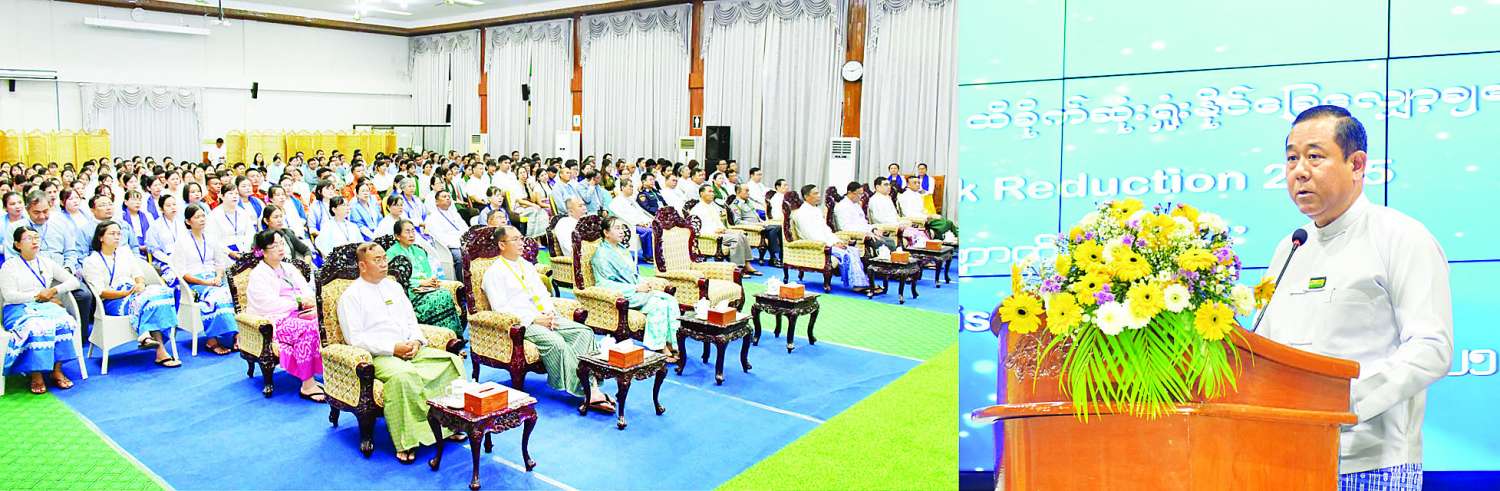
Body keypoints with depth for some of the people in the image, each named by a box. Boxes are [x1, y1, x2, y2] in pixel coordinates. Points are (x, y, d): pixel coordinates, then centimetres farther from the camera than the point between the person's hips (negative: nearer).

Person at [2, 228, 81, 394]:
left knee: (64, 323, -31)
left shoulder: (47, 263, 18)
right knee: (37, 328, -37)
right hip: (20, 309, -3)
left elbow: (74, 281, 15)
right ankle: (36, 375, -29)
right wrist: (37, 295, -8)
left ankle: (57, 370, -23)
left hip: (46, 306, 3)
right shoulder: (9, 266, 5)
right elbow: (9, 295, -6)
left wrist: (54, 290, -2)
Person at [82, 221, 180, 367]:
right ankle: (160, 351, -41)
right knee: (148, 301, -35)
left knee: (162, 290, -30)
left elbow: (139, 274, 17)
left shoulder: (125, 253, 24)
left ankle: (146, 335, -37)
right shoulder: (91, 261, 5)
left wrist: (140, 284, -7)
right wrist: (126, 293, -17)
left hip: (134, 293, 5)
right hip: (112, 302, -5)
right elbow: (101, 292, -5)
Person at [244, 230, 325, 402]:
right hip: (274, 321, -6)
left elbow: (308, 292, 13)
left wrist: (312, 306, -9)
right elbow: (269, 304, -15)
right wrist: (299, 302, -13)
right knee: (307, 328, -33)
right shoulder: (258, 275, -1)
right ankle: (307, 386, -32)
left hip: (296, 315, 7)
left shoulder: (289, 268, 22)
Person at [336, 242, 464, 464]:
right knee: (402, 375, -38)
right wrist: (392, 348, -16)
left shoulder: (394, 287, 21)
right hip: (378, 355, -6)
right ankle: (406, 443, -32)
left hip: (411, 349, 7)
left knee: (452, 361, -15)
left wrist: (417, 341, -1)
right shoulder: (351, 296, 0)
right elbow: (355, 338, -8)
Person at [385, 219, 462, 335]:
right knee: (440, 297, -32)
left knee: (447, 294, -27)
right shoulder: (392, 253, 2)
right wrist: (422, 282, -13)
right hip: (409, 291, -6)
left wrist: (434, 281, -2)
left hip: (427, 287, 6)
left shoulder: (419, 251, 25)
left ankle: (456, 336, -32)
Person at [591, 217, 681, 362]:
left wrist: (643, 285, 3)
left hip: (636, 290, 8)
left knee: (671, 301, -12)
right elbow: (606, 284, -16)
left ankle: (671, 345, -17)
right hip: (621, 295, -8)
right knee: (657, 304, -27)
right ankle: (661, 349, -21)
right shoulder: (602, 254, -8)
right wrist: (636, 288, -18)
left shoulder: (623, 249, 19)